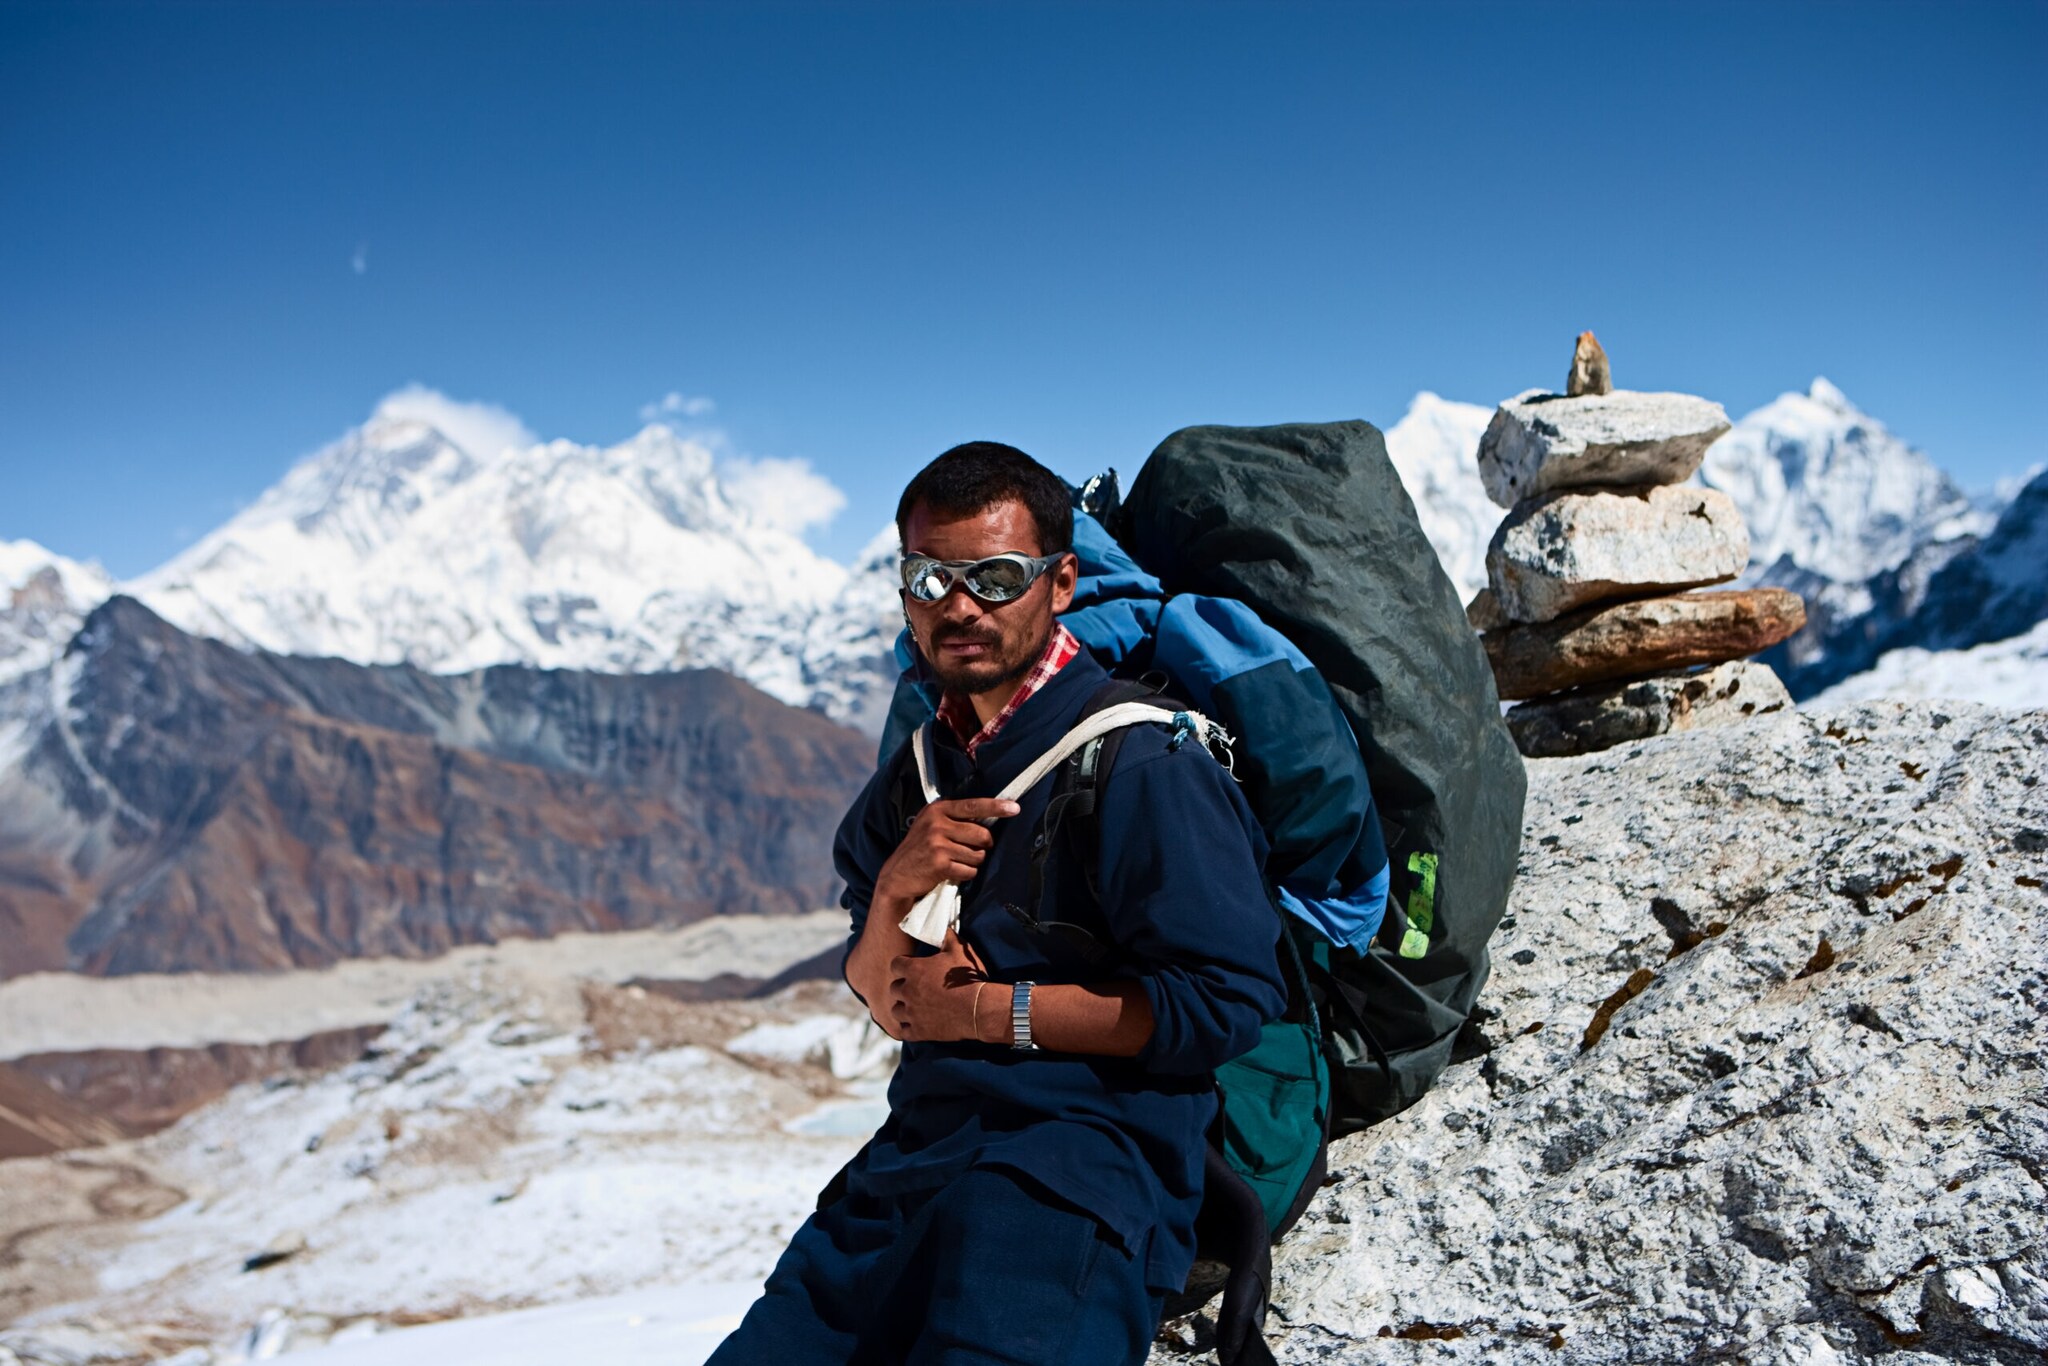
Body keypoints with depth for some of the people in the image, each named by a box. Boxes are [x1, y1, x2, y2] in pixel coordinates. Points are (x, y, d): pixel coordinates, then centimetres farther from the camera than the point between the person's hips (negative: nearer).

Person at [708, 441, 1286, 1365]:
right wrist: (893, 893, -8)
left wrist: (989, 1009, -9)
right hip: (911, 1152, 6)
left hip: (1087, 1158, -6)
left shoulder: (1138, 762, -10)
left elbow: (1228, 1001, -16)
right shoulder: (916, 776, 14)